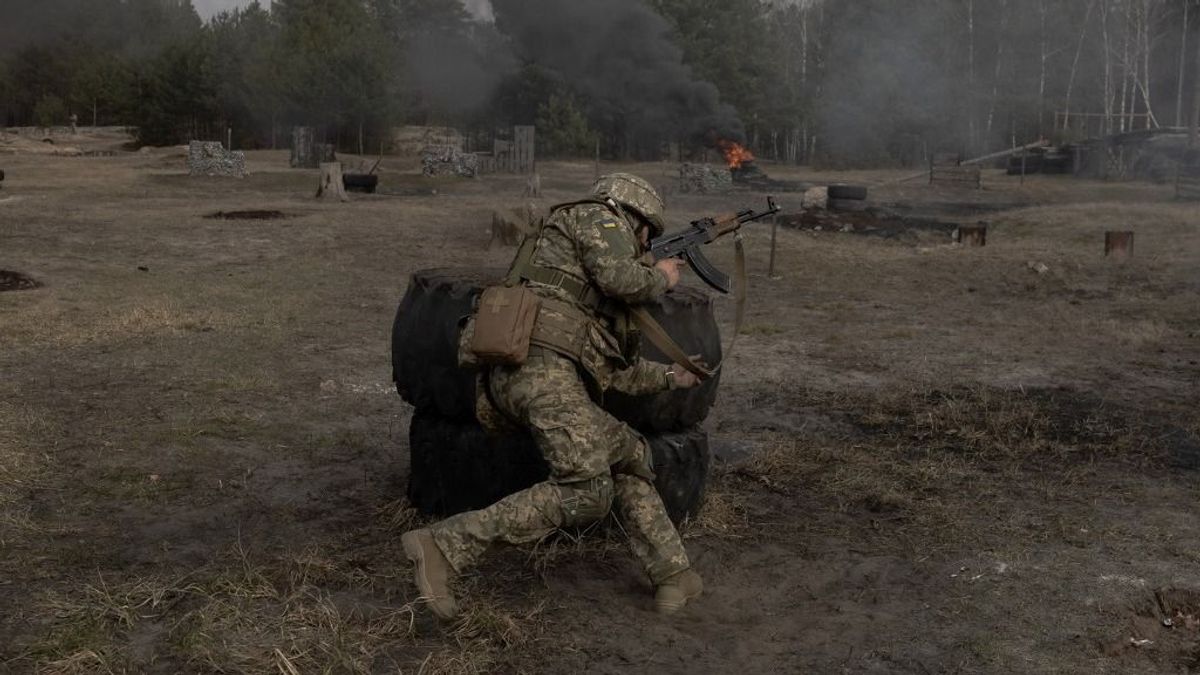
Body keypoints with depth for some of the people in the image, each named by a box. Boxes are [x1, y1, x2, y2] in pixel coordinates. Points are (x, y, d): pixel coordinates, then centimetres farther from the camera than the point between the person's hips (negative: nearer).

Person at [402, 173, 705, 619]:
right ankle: (445, 546, -18)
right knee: (587, 493, -16)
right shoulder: (599, 218, 12)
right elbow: (620, 277, -9)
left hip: (515, 377, 10)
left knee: (629, 455, 19)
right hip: (542, 365, -10)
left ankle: (672, 576, 18)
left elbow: (615, 370, 36)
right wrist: (659, 277, 12)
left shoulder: (588, 277, 36)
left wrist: (670, 377, 47)